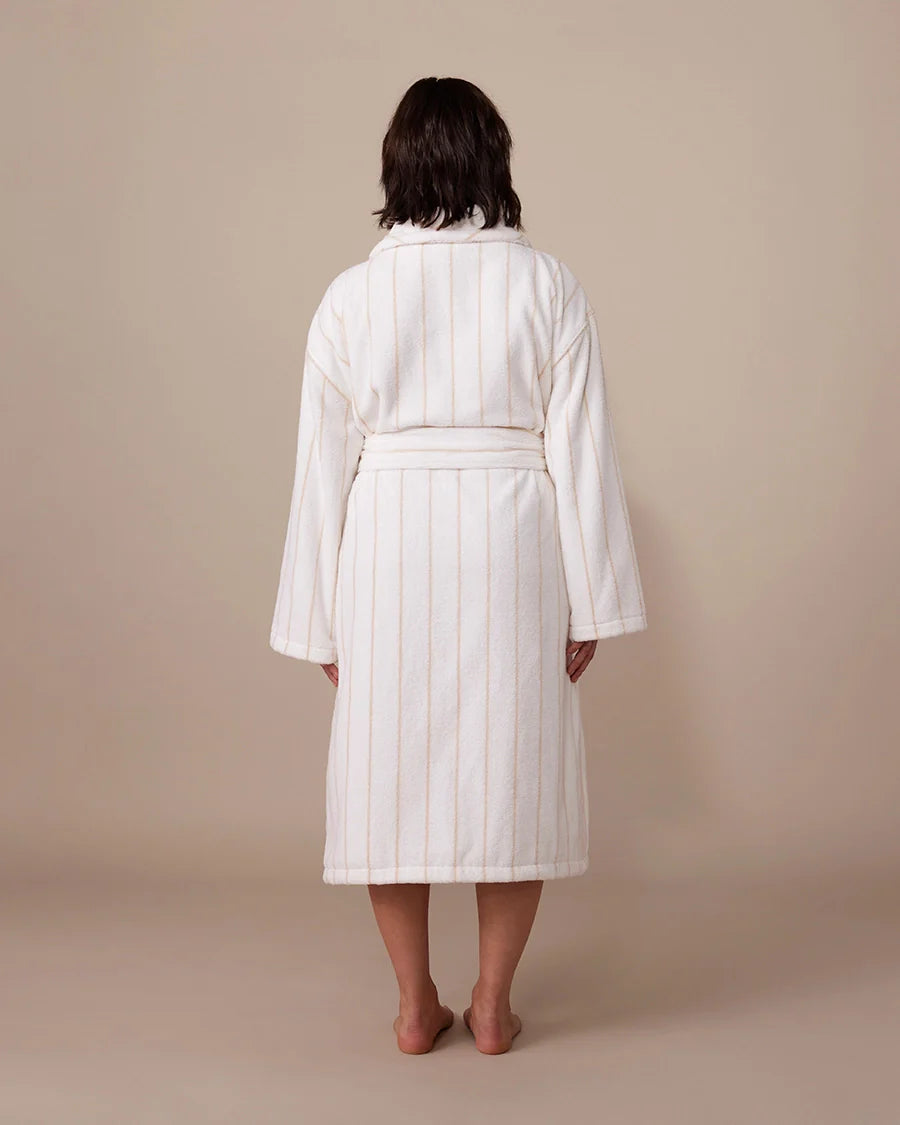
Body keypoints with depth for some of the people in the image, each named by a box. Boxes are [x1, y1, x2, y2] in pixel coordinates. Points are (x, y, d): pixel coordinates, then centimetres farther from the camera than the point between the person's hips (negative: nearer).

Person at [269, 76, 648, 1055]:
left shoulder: (349, 295, -1)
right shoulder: (547, 286, -3)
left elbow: (325, 463, 0)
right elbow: (578, 451, -4)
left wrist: (323, 620, 7)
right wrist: (589, 602, 3)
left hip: (387, 554, 1)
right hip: (512, 554, 0)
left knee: (392, 765, 11)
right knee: (509, 767, 11)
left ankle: (415, 1007, 21)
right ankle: (492, 1005, 20)